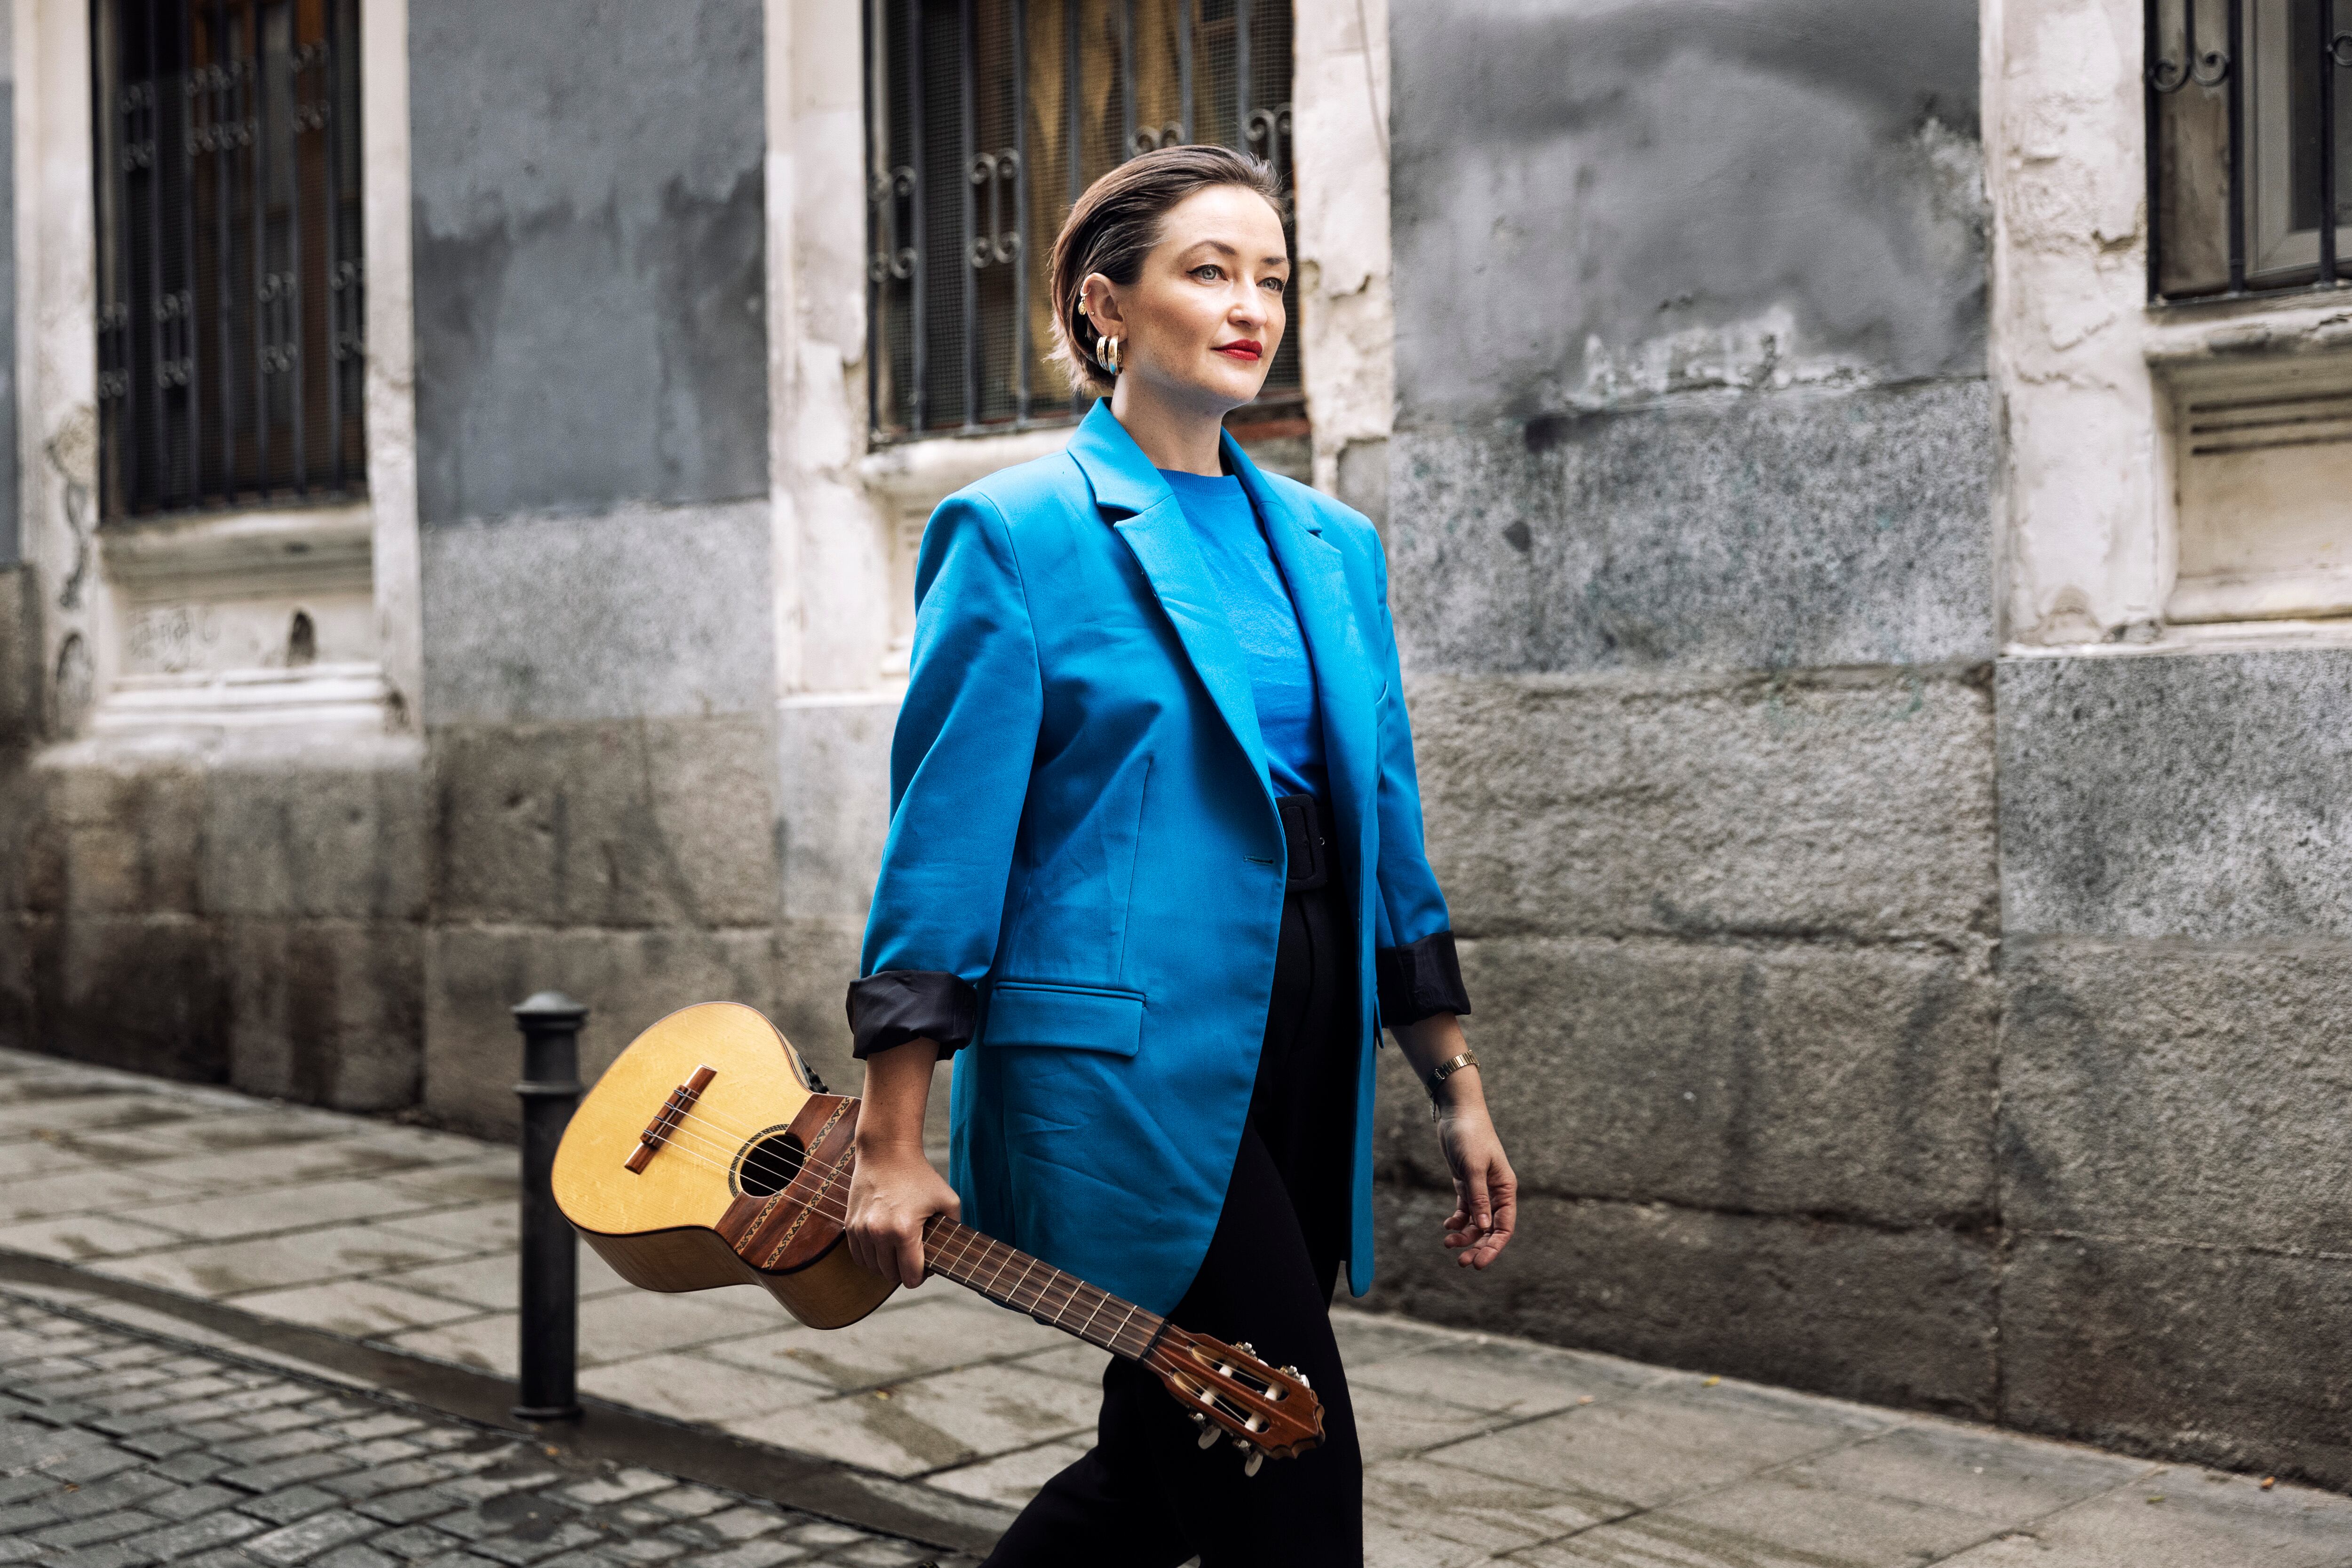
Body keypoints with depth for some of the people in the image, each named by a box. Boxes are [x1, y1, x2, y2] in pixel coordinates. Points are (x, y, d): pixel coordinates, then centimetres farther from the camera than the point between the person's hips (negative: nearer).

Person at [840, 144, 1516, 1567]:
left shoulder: (1333, 547, 13)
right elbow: (945, 843, -9)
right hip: (1129, 1063, -7)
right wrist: (894, 1141, -11)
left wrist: (1457, 1090, 13)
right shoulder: (1019, 532, -6)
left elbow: (1386, 840, 15)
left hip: (1305, 1062, 7)